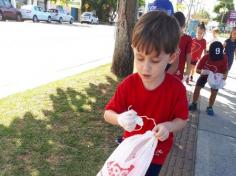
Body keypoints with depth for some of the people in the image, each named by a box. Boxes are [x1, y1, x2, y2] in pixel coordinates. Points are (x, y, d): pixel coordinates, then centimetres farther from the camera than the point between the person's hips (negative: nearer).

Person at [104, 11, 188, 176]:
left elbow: (182, 119, -11)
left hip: (157, 153, -1)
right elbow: (108, 113, -14)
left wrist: (168, 126, -32)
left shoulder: (177, 88, -23)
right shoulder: (128, 85, -21)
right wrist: (120, 119, -36)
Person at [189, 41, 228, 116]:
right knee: (197, 87, -7)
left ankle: (209, 108, 15)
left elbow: (225, 69, -13)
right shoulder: (205, 57, -31)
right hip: (205, 74, 0)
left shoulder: (224, 58, -28)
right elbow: (197, 69, -24)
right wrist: (201, 71, -47)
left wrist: (225, 75, -36)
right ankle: (194, 104, 12)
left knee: (214, 92, -5)